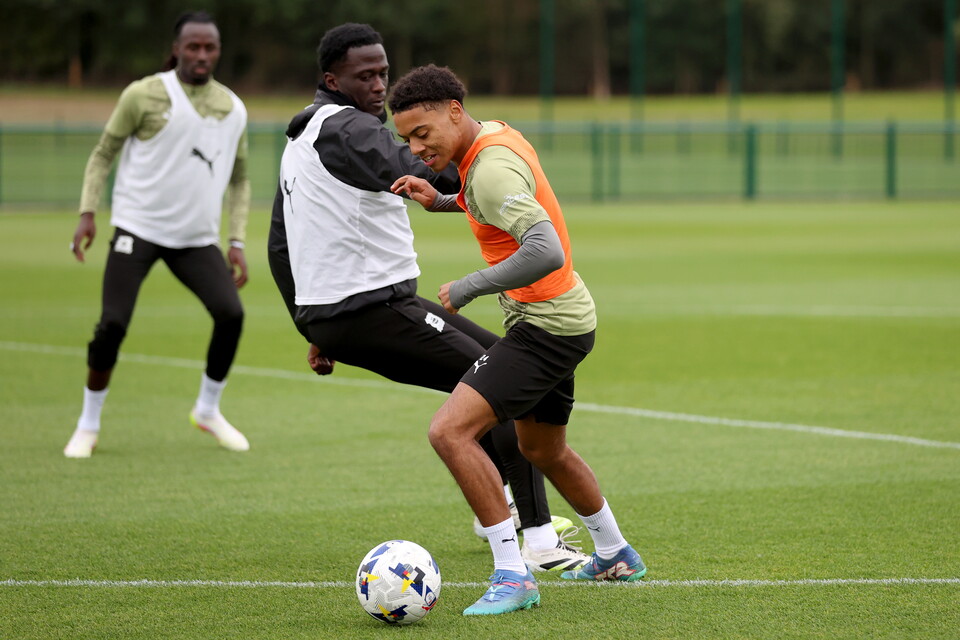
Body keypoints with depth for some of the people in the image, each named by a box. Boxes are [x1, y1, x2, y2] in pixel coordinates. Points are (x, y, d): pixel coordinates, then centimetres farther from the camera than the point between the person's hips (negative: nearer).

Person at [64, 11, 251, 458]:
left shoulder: (232, 109, 7)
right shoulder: (144, 95, -5)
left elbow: (239, 179, 18)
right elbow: (103, 153, 4)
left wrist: (237, 243, 9)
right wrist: (87, 213, -8)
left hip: (197, 239, 3)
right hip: (138, 230, -3)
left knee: (230, 313, -15)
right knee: (113, 324, -14)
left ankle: (208, 411, 8)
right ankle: (88, 426, 4)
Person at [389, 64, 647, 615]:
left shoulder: (490, 170, -24)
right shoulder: (498, 135, 6)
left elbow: (546, 253, -35)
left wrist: (466, 289, -25)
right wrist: (442, 201, 12)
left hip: (547, 324, -11)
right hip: (564, 320, 11)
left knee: (450, 431, -20)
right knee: (546, 451, 28)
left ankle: (513, 576, -17)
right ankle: (616, 556, 47)